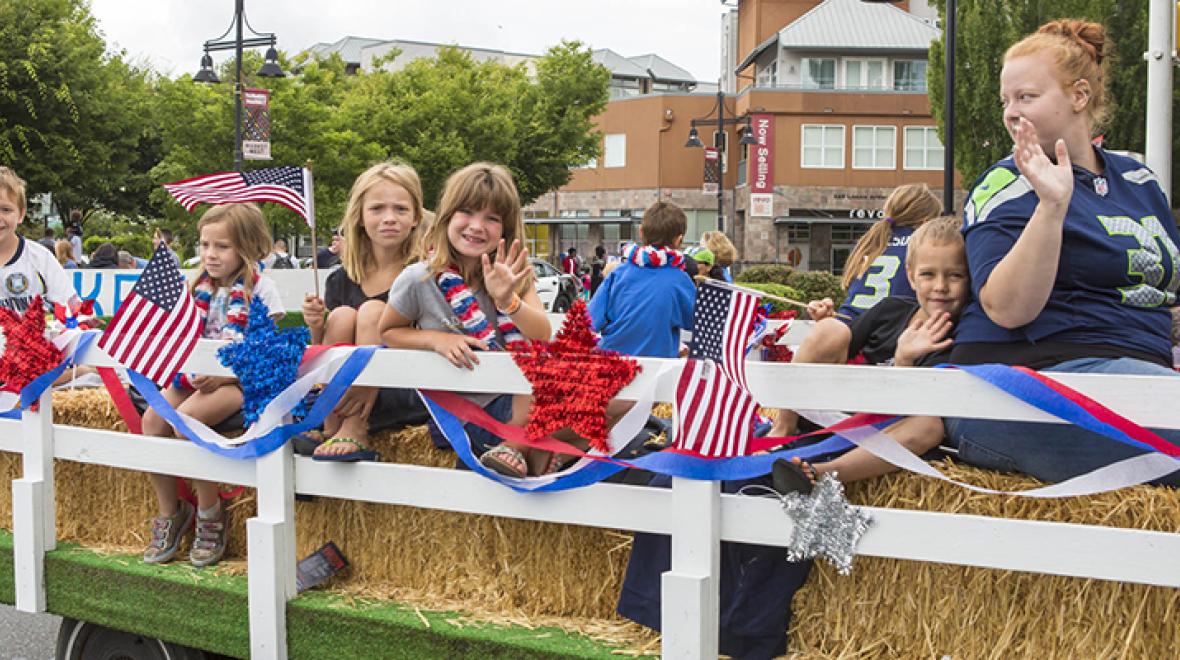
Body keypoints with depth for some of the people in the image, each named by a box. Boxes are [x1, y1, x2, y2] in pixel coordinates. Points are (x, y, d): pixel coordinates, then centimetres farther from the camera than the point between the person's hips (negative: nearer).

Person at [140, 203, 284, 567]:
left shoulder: (260, 288, -8)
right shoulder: (203, 286, 11)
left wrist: (224, 375, -21)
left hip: (240, 380, -7)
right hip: (198, 374, 7)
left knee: (187, 418, -29)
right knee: (152, 418, -16)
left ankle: (210, 514, -10)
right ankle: (169, 512, 0)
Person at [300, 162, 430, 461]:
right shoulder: (341, 281, 6)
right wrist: (316, 329, -11)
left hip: (406, 398, -3)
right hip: (344, 393, 3)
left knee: (373, 311, -21)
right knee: (342, 316, -19)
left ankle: (355, 432, -28)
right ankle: (330, 430, -18)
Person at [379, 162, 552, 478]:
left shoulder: (512, 274, -1)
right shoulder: (418, 280, -10)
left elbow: (542, 337, -11)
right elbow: (388, 333, 5)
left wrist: (508, 300, -30)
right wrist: (436, 339, -14)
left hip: (521, 399, 4)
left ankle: (515, 446, -7)